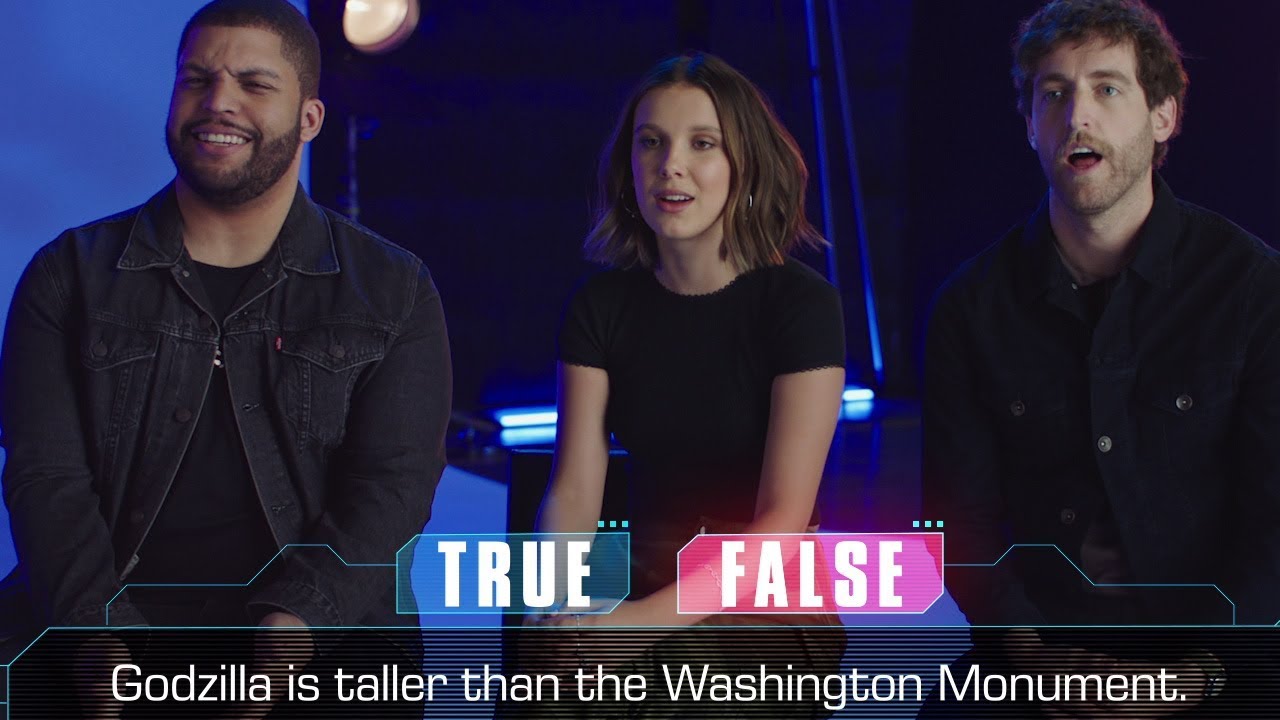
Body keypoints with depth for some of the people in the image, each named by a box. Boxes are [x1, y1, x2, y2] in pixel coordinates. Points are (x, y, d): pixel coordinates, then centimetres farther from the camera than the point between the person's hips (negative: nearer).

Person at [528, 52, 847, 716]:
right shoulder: (600, 305, 5)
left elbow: (783, 518, -15)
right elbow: (573, 490, 0)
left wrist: (650, 619, -27)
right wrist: (556, 608, -21)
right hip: (645, 584, 3)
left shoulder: (802, 304, -8)